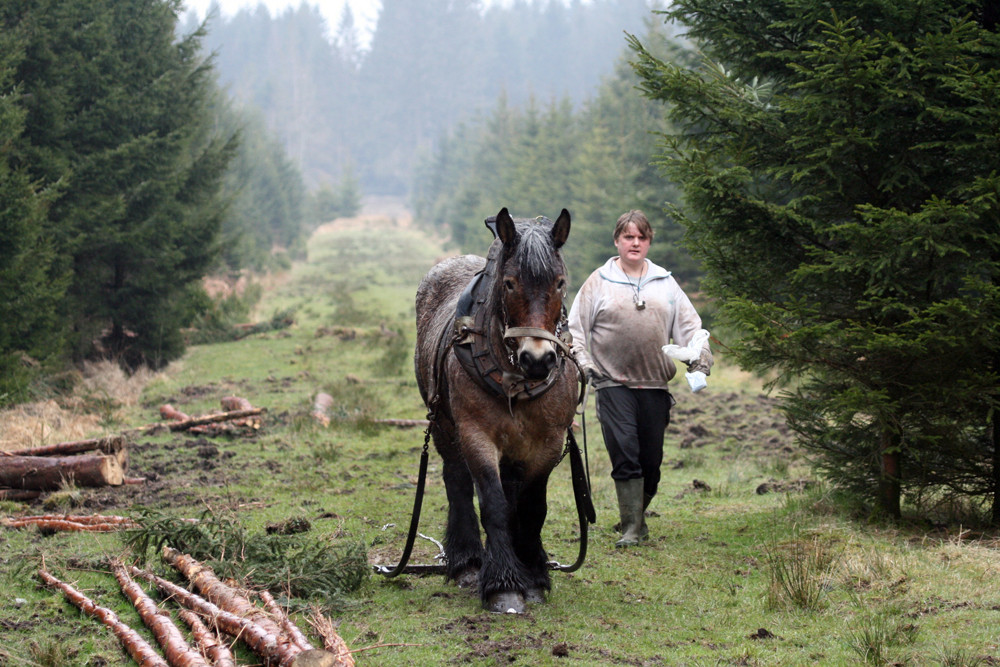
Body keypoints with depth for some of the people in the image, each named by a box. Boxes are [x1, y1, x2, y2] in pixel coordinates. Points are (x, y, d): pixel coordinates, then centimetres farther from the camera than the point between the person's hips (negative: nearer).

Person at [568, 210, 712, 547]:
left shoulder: (665, 283, 12)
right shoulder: (599, 282, 5)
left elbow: (689, 324, 12)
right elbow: (576, 328, 6)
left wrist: (700, 360, -2)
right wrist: (584, 364, -7)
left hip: (655, 385, 3)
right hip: (614, 384, -3)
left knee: (651, 460, 5)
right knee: (625, 455, -12)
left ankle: (638, 516, 26)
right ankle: (631, 529, -10)